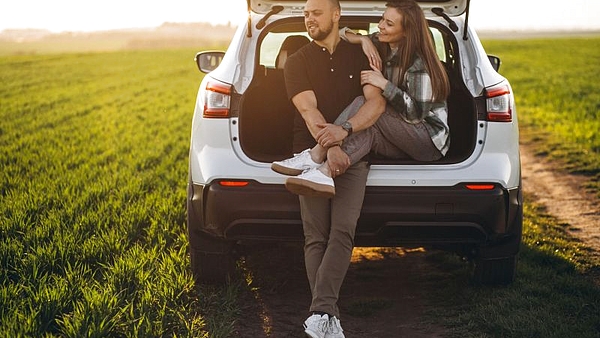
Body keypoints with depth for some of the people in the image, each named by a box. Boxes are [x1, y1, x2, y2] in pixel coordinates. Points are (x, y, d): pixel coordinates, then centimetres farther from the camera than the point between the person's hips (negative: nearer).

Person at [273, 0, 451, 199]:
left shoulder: (419, 64, -19)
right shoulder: (379, 45, 4)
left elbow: (417, 112, -22)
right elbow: (339, 34, 8)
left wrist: (384, 85, -28)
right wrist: (363, 39, -11)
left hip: (430, 140, -6)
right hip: (402, 140, 7)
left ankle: (318, 155, -39)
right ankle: (324, 173, -47)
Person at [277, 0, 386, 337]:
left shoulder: (360, 55, 10)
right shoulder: (297, 62, 9)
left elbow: (377, 101, -4)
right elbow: (308, 110, -7)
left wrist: (344, 130, -23)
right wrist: (330, 147, -25)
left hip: (353, 155, 0)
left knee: (342, 233, -17)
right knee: (316, 238, -7)